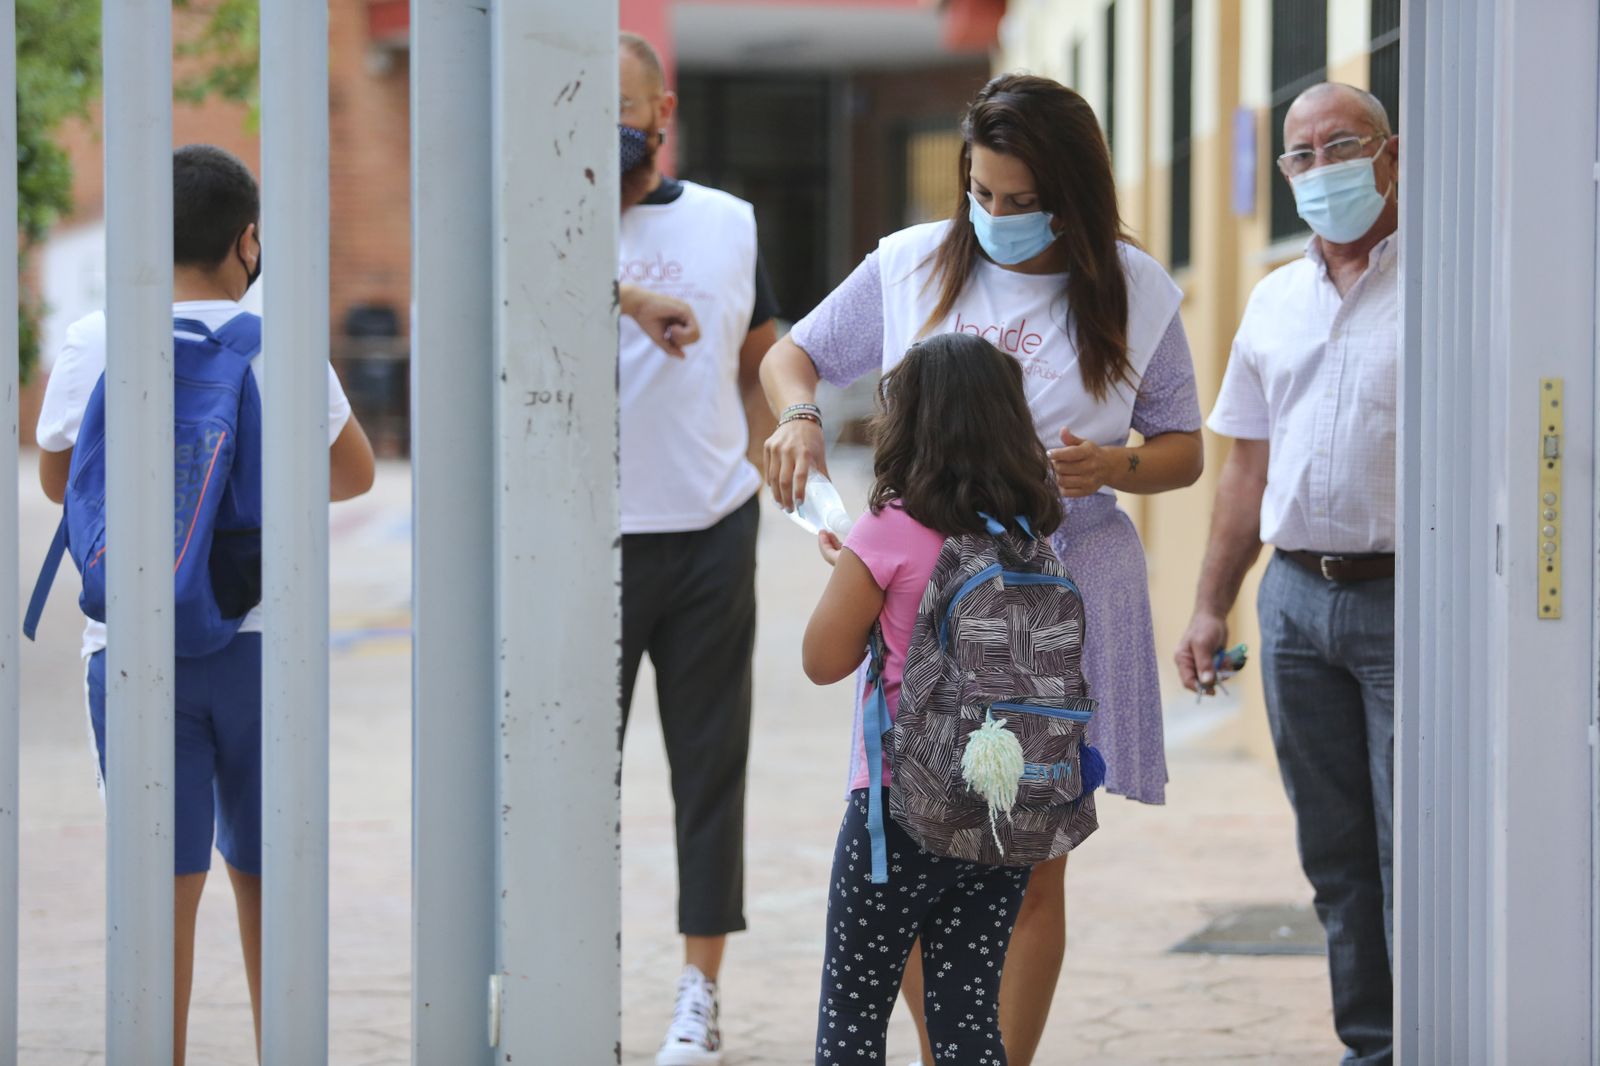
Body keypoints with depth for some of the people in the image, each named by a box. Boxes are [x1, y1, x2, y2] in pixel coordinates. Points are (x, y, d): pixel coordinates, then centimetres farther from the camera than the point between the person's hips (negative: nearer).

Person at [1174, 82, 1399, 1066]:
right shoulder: (1276, 302, 15)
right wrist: (1212, 606, 14)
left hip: (1405, 599, -6)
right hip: (1297, 597, 6)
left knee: (1413, 849, -7)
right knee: (1335, 853, 10)